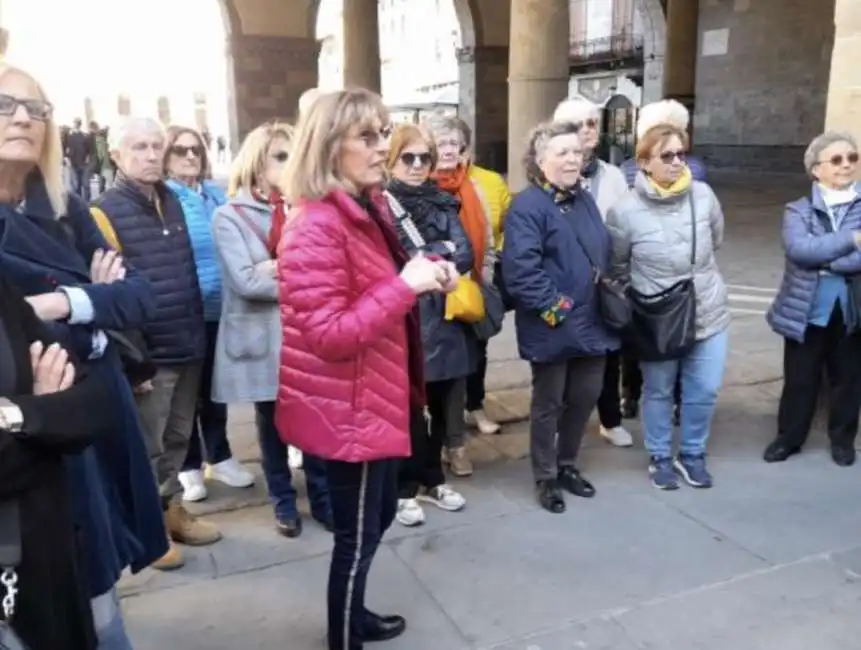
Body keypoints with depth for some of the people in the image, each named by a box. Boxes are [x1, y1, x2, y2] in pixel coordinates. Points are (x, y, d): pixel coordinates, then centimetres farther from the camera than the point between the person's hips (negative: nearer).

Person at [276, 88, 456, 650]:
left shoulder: (368, 209, 8)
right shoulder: (317, 227, -22)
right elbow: (330, 335, -26)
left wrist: (426, 277, 3)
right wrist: (406, 285, -28)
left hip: (375, 397, 10)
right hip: (346, 409, -10)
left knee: (379, 515, 23)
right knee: (358, 533, 6)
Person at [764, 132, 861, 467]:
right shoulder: (799, 210, -2)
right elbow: (798, 249, -21)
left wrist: (824, 259, -19)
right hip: (807, 312, -1)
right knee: (799, 380, 10)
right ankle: (789, 437, 29)